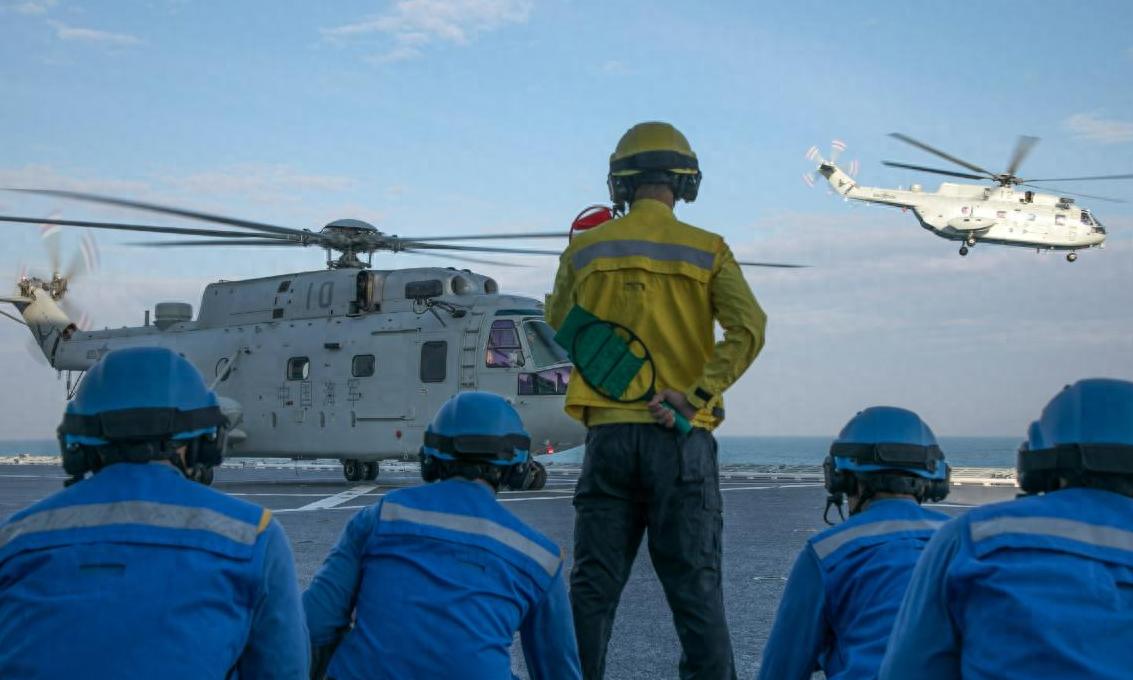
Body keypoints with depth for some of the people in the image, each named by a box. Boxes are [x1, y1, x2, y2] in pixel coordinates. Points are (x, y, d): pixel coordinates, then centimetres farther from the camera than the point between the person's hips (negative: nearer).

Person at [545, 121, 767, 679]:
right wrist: (697, 396, -13)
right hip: (682, 440, -1)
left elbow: (558, 322, 21)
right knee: (695, 586, 4)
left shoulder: (586, 248, 5)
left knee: (592, 586, 8)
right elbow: (748, 328, -14)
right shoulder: (707, 251, 2)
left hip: (608, 434, 1)